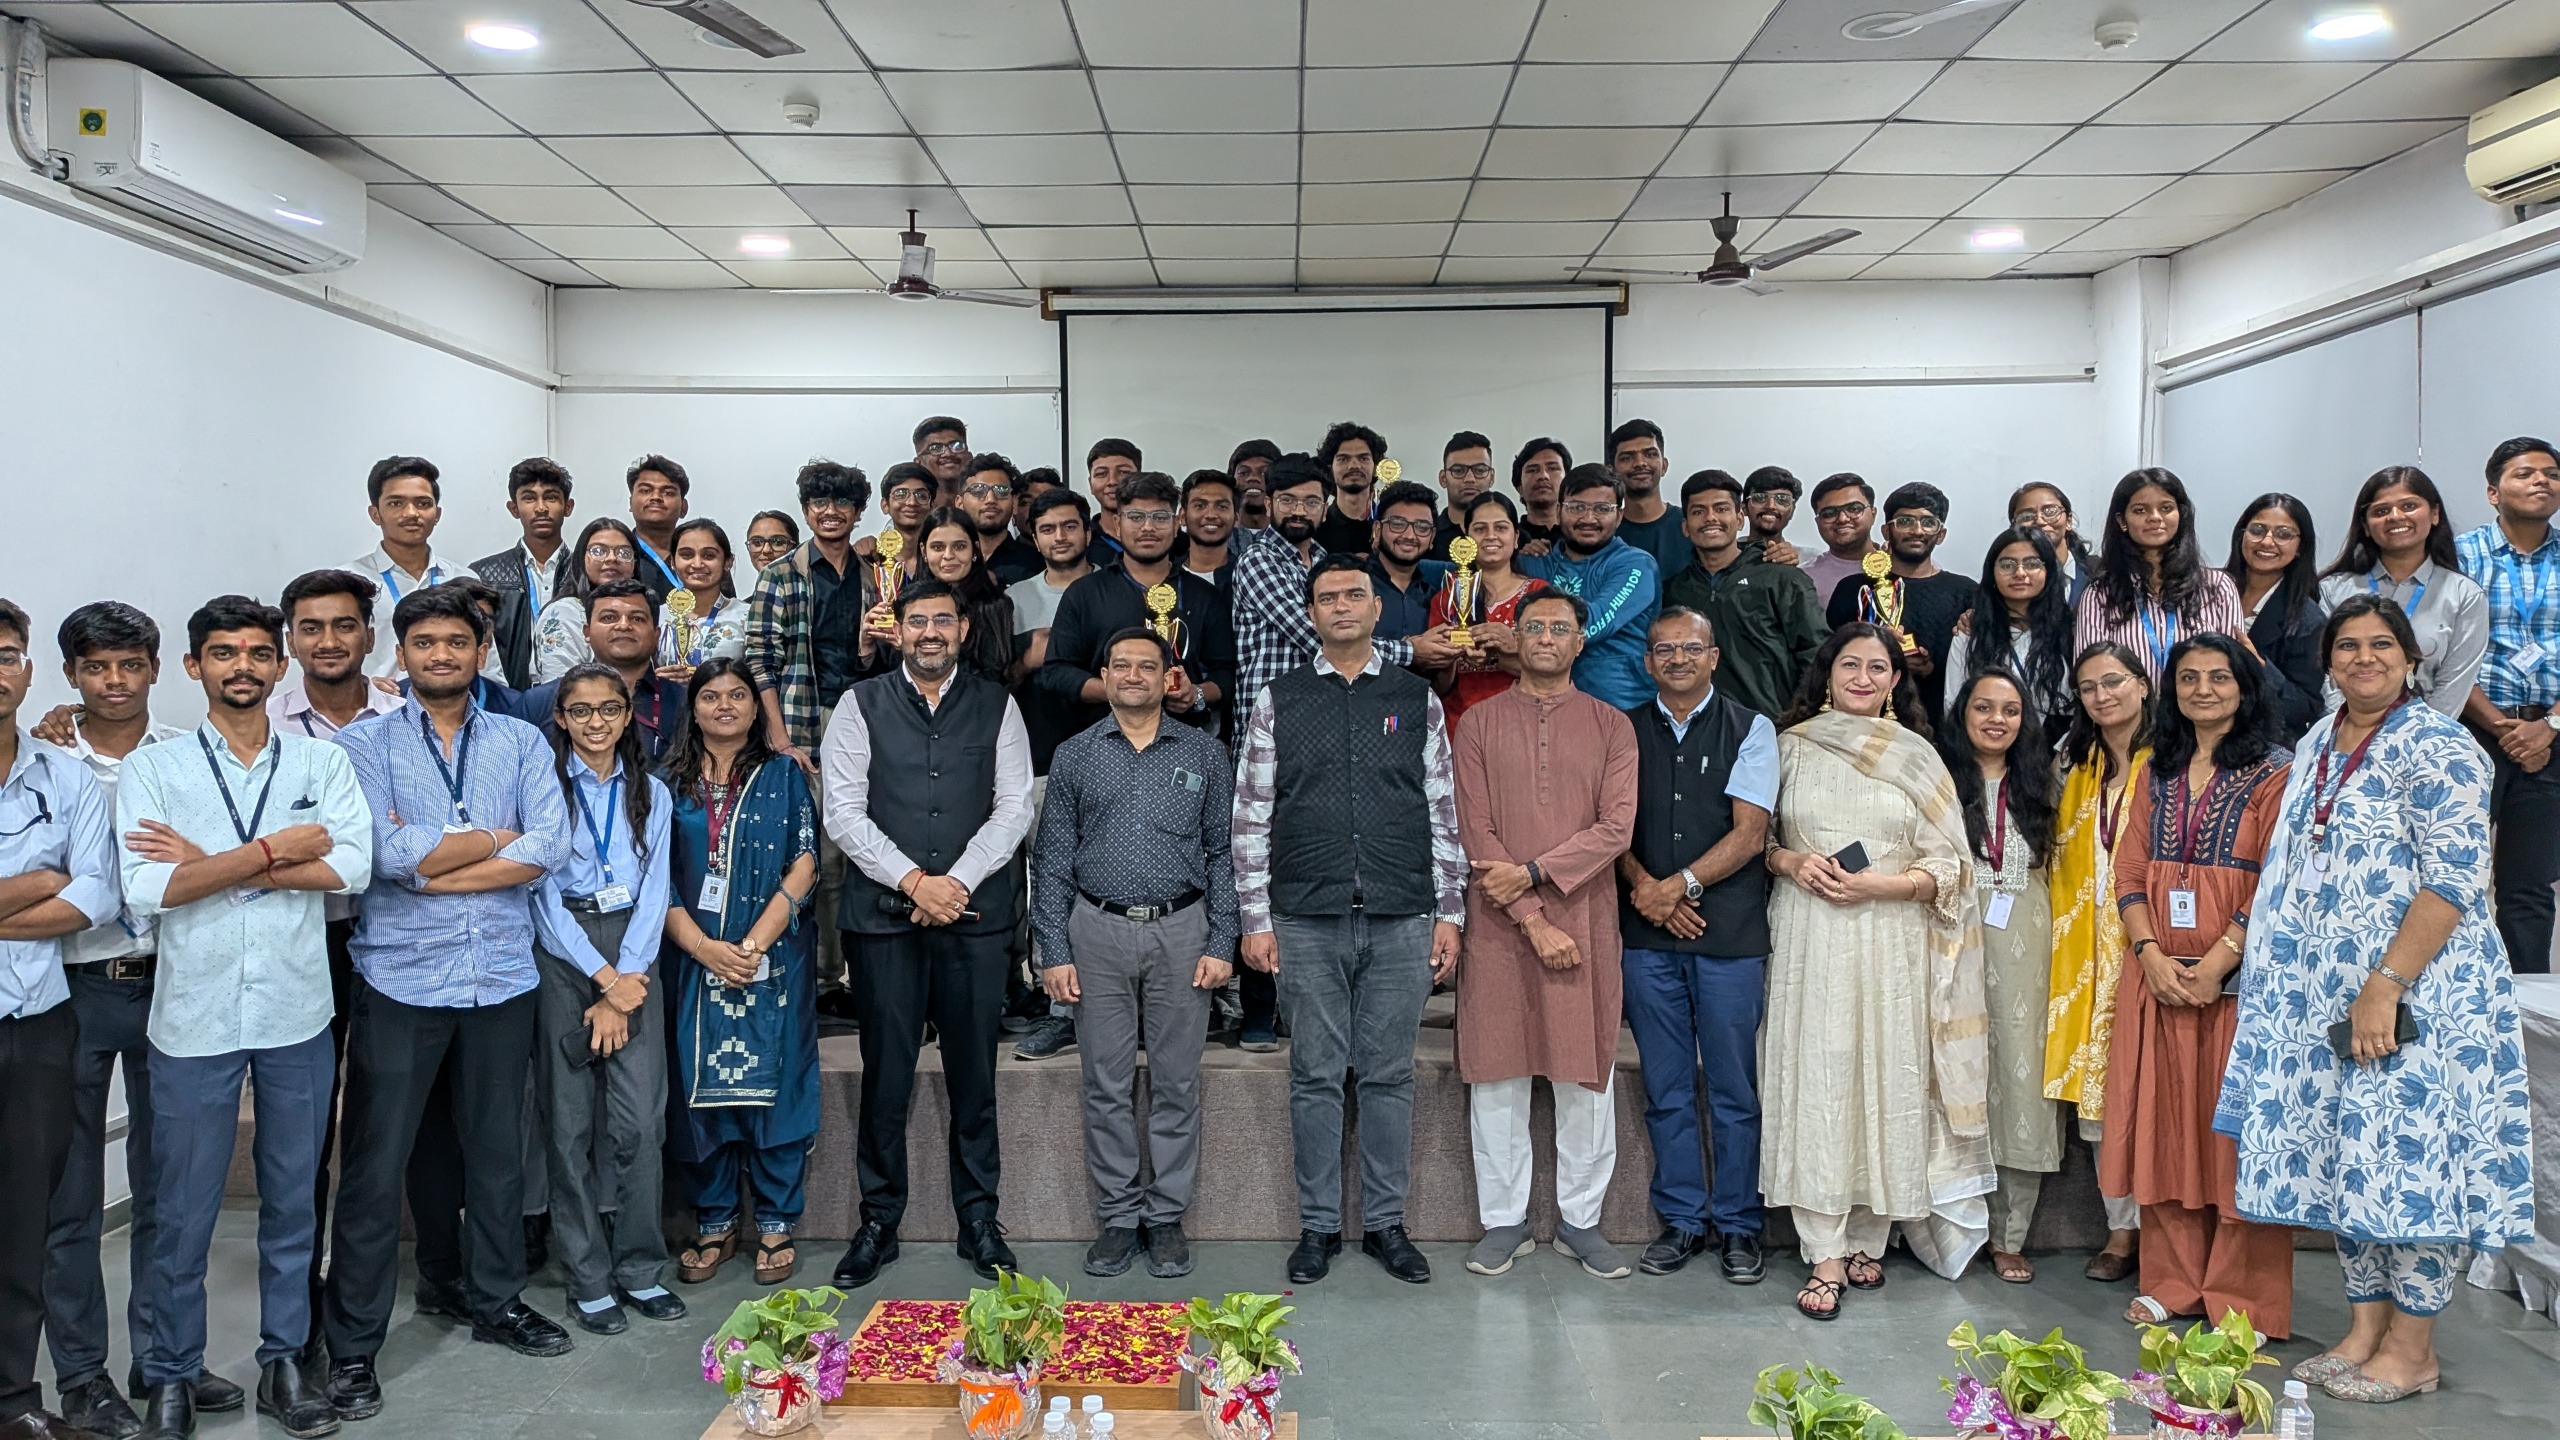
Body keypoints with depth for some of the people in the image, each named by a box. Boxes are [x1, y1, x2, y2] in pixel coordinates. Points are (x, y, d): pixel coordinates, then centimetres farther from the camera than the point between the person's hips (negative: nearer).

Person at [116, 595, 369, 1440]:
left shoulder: (323, 763, 3)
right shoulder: (153, 769, 0)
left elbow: (352, 866, -12)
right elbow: (147, 889, -12)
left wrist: (211, 865, -13)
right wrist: (271, 851, -13)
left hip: (298, 1014, 1)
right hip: (194, 1019, -1)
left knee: (294, 1200, 11)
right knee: (182, 1211, 8)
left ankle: (283, 1362, 26)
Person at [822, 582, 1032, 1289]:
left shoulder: (996, 706, 8)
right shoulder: (861, 706, 5)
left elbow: (1014, 806, 2)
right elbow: (844, 812, -1)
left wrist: (957, 881, -9)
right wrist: (915, 881, -10)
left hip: (975, 912, 1)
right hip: (884, 912, -1)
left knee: (974, 1073, 6)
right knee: (886, 1076, 3)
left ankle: (979, 1222, 18)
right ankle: (878, 1223, 17)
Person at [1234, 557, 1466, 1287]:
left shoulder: (1417, 700, 8)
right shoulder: (1276, 701, 5)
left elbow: (1444, 811, 8)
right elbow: (1251, 816, 4)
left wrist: (1449, 913, 4)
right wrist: (1255, 919, -1)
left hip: (1402, 922, 1)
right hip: (1307, 922, -1)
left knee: (1390, 1074, 7)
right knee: (1316, 1076, 6)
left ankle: (1386, 1224, 19)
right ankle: (1318, 1226, 18)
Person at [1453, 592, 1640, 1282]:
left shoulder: (1611, 726, 6)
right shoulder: (1482, 722, 5)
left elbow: (1616, 828, -5)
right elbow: (1475, 830, -3)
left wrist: (1531, 873, -14)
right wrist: (1533, 919, -11)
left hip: (1584, 918, 1)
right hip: (1499, 921, 0)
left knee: (1588, 1071, 5)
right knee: (1497, 1071, 4)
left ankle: (1581, 1220, 18)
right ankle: (1505, 1220, 17)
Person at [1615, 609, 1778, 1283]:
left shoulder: (1749, 729, 5)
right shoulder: (1625, 731, 11)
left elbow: (1749, 832, -4)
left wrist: (1680, 885, -12)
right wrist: (1643, 886, -10)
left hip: (1731, 931, -2)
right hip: (1648, 932, 2)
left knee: (1734, 1088, 3)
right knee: (1667, 1088, 8)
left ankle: (1737, 1225, 15)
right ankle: (1681, 1220, 19)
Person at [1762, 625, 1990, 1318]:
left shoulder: (1917, 757, 7)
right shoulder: (1791, 747, 8)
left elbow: (1950, 863, 4)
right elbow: (1753, 835, 12)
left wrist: (1881, 884, -11)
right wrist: (1789, 860, -8)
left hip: (1892, 944, 0)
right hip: (1809, 941, 0)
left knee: (1887, 1084, 1)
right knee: (1815, 1084, -4)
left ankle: (1868, 1238, 16)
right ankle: (1826, 1255, 0)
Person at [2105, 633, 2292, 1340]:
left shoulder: (2273, 773, -2)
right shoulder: (2158, 772, 13)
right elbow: (2129, 872, 8)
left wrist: (2217, 963, -17)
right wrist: (2151, 954, -7)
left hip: (2237, 975, -5)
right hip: (2159, 974, 5)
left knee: (2235, 1124, -1)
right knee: (2164, 1121, 8)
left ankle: (2242, 1297, 8)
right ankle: (2172, 1280, 18)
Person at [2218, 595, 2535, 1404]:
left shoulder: (2435, 748, -10)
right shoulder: (2316, 747, 12)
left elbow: (2455, 880, -17)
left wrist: (2384, 986, -21)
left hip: (2416, 990, -7)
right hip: (2326, 995, 7)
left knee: (2409, 1156, -2)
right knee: (2345, 1154, 10)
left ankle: (2411, 1351, 10)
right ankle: (2366, 1330, 21)